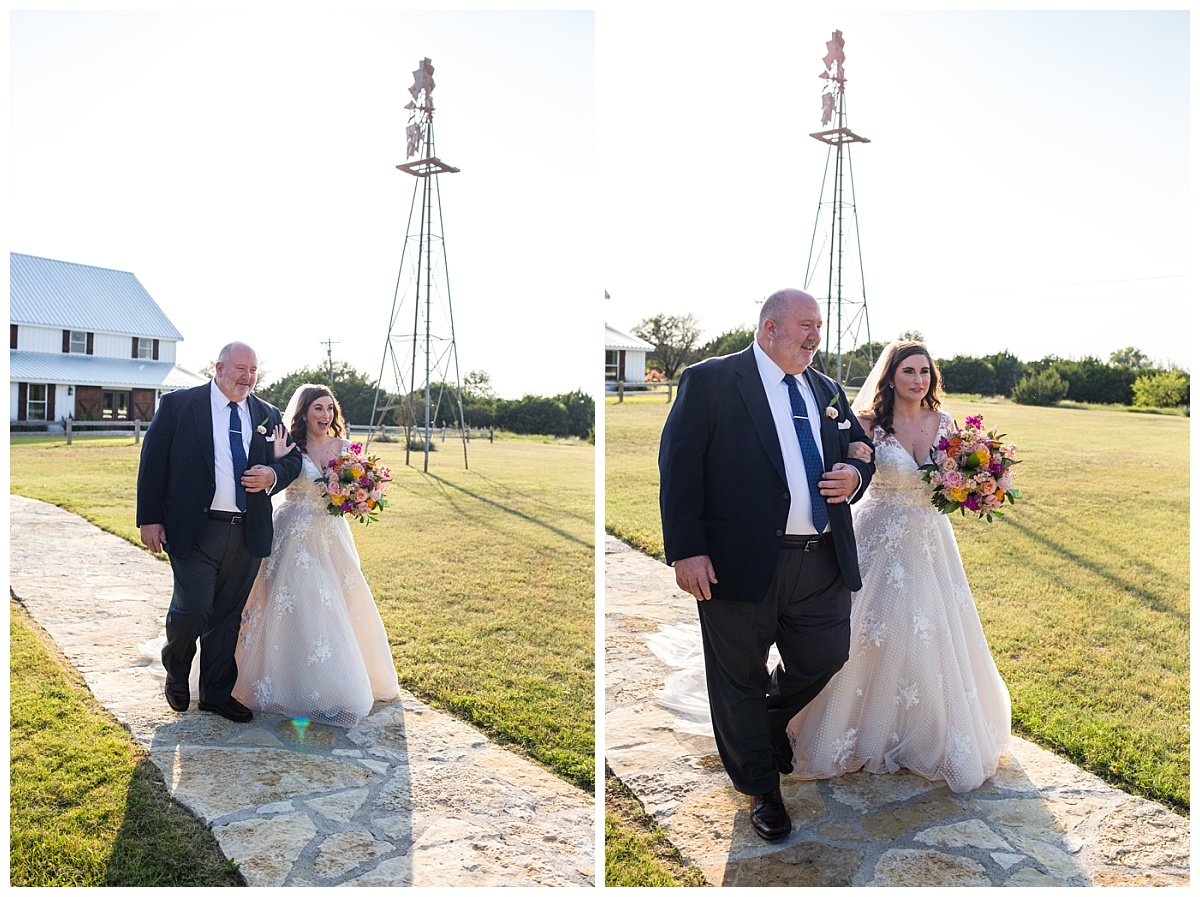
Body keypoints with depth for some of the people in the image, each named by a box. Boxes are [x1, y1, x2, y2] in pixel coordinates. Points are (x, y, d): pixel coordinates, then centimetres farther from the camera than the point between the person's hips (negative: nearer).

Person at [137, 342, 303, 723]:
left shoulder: (267, 415, 12)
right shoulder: (178, 405, 1)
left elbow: (292, 458, 16)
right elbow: (152, 462, -1)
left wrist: (273, 474, -7)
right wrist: (150, 518, -6)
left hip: (248, 534, 4)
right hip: (194, 531, -4)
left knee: (228, 616, 11)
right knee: (193, 607, -10)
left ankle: (217, 693, 27)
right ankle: (176, 673, 21)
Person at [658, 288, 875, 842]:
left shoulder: (827, 390, 15)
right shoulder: (709, 381, -5)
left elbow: (860, 451, 25)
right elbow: (678, 469, -10)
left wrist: (855, 477, 0)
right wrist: (686, 550, -17)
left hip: (823, 566, 6)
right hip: (741, 563, -5)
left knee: (824, 660, 14)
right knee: (741, 681, 10)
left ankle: (771, 719, 47)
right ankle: (761, 789, 34)